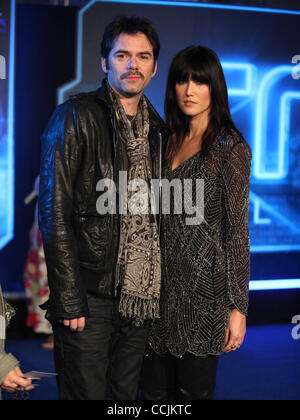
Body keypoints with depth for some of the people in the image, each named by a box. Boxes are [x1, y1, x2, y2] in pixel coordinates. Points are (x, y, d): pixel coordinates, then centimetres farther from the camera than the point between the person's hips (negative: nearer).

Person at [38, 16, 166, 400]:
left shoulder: (156, 128, 12)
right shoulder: (76, 117, -6)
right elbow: (54, 214, -11)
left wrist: (156, 286, 8)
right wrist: (68, 300, -16)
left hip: (140, 294, 6)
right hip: (89, 294, -5)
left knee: (126, 395, 14)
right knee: (86, 392, 2)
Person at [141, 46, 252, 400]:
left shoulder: (230, 148, -8)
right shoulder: (169, 141, 11)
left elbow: (237, 231, -10)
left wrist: (238, 306, -12)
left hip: (204, 284, -6)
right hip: (161, 281, 6)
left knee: (194, 389, 5)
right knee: (154, 389, 11)